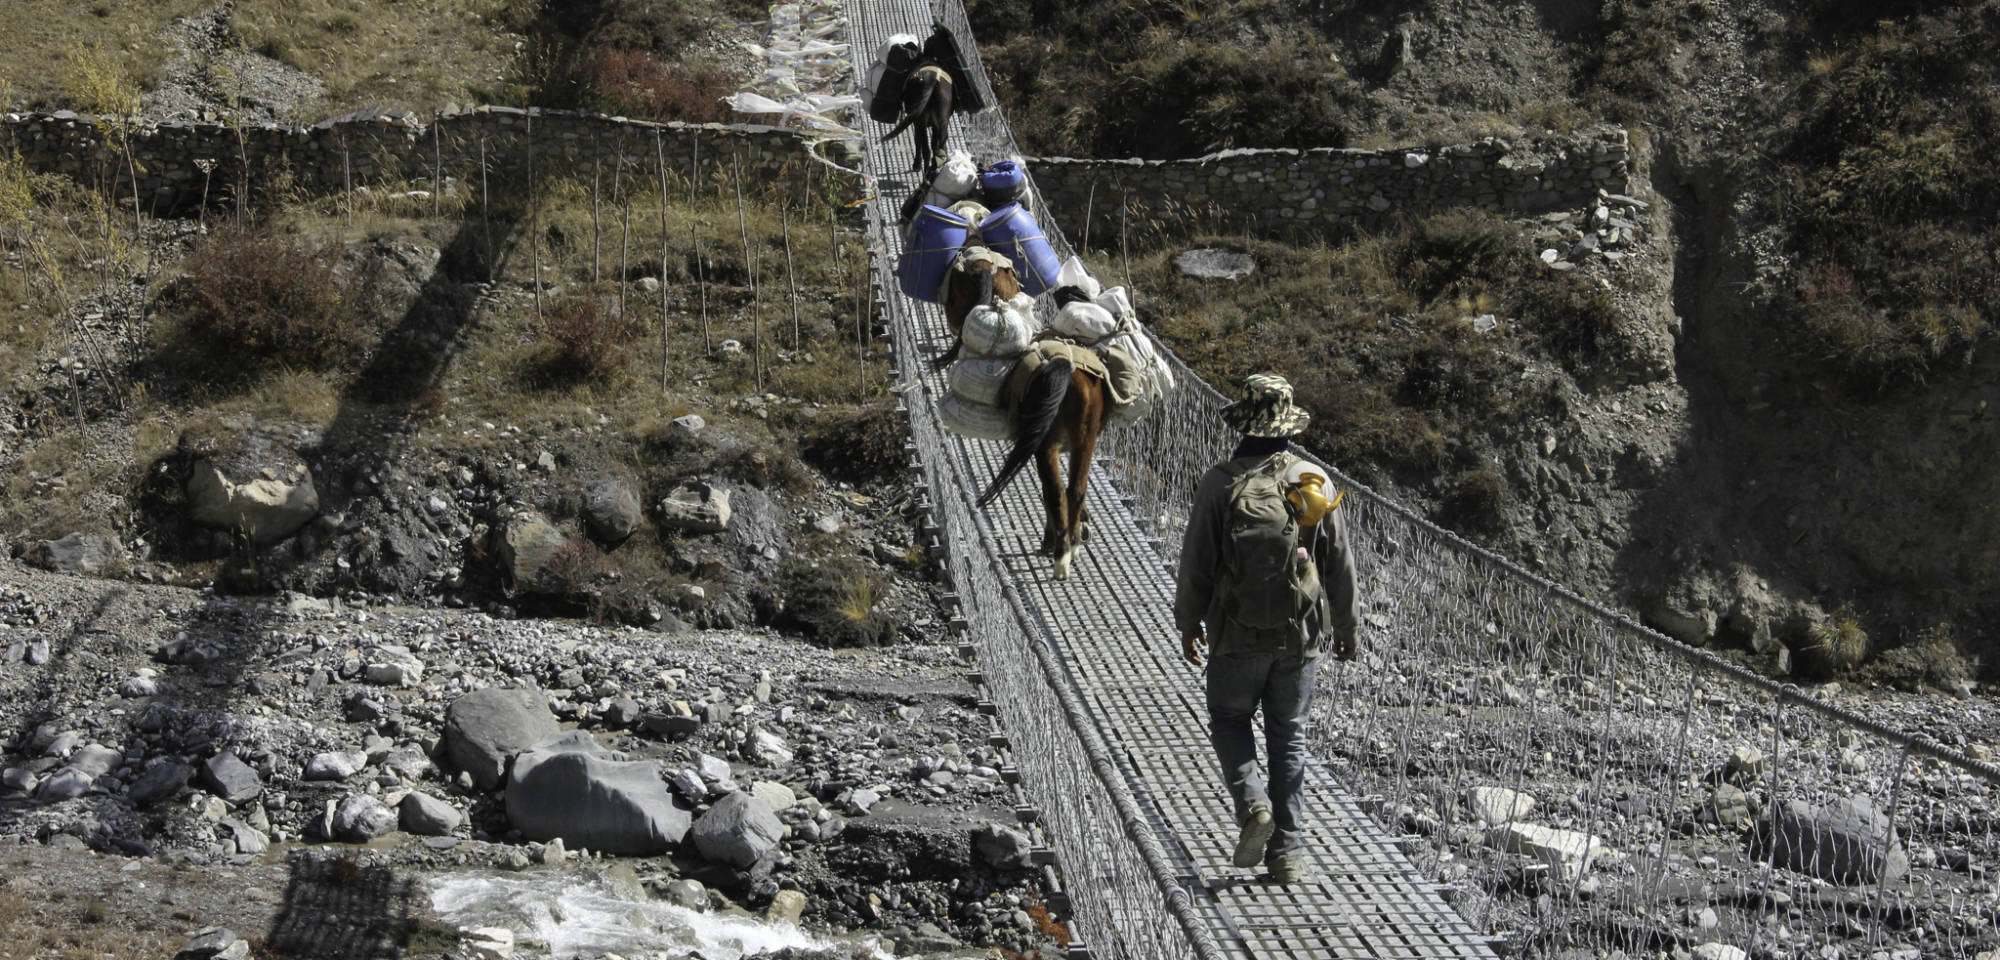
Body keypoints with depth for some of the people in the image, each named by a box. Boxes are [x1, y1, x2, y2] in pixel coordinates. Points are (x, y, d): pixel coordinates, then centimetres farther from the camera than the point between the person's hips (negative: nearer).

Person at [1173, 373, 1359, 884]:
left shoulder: (1221, 483, -11)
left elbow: (1197, 563, -6)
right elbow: (1340, 564, 3)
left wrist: (1188, 622, 8)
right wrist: (1345, 627, 16)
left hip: (1237, 635, -2)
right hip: (1301, 634, 2)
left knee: (1230, 720, 17)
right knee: (1288, 736, 11)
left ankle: (1252, 802, -8)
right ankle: (1286, 851, 9)